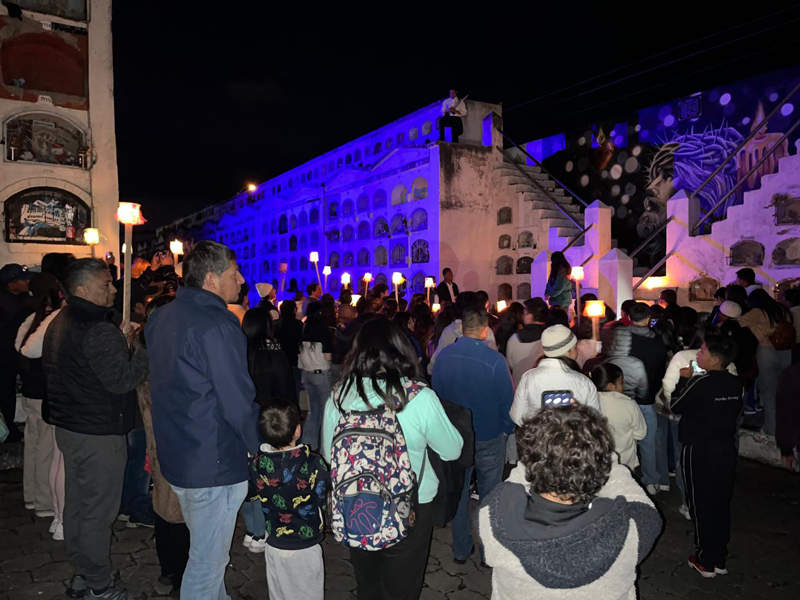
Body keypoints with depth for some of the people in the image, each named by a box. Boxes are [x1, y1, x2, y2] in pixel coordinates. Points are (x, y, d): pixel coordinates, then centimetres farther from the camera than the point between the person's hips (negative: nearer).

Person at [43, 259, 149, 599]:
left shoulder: (59, 324, 10)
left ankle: (81, 573, 35)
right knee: (98, 512, 2)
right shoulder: (99, 331, -23)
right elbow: (121, 380, -25)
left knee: (76, 503, 20)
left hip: (68, 427, 10)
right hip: (98, 435, -10)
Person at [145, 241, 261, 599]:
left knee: (208, 551, 25)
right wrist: (265, 449, -8)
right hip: (215, 464, -9)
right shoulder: (217, 324, -22)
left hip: (176, 457, 9)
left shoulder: (161, 318, 6)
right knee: (207, 563, 7)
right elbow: (239, 402, -22)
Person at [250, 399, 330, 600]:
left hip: (274, 546, 3)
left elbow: (256, 499, -1)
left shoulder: (256, 463, -16)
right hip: (306, 546, -3)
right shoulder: (313, 464, -24)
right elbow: (324, 501, -11)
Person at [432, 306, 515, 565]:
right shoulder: (494, 360, -23)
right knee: (489, 495, 14)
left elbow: (436, 393, 1)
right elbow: (508, 401, -15)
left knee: (458, 492, 18)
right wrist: (508, 429, 4)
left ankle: (460, 549, 31)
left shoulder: (443, 356, -10)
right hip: (489, 438, -3)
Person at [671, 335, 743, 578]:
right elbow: (734, 411, 11)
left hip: (699, 451, -6)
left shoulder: (700, 383, -22)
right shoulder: (736, 383, -2)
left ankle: (706, 562, 16)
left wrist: (684, 379, 2)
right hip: (726, 449, 6)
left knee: (701, 505, 6)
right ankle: (720, 559, 26)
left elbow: (676, 406, -10)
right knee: (721, 504, 15)